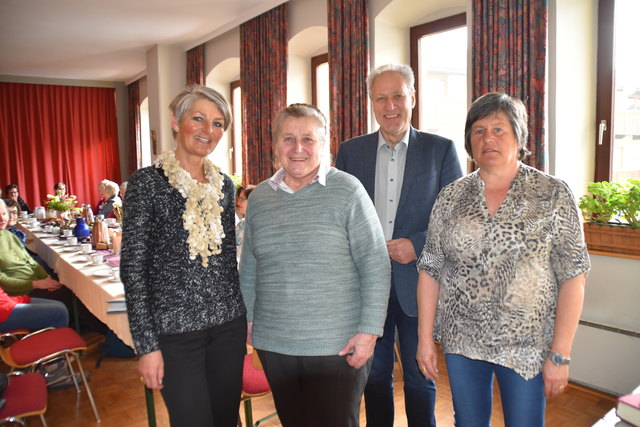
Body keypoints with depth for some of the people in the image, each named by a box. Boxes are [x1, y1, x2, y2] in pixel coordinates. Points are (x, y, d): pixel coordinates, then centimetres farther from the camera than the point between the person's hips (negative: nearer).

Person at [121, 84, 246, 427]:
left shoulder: (224, 184, 6)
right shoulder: (147, 182, -9)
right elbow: (133, 267, -10)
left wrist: (243, 318, 13)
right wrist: (147, 345, -11)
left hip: (229, 323, 5)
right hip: (175, 328, -5)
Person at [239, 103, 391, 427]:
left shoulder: (347, 190, -8)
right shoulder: (259, 197, 5)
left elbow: (375, 264, -9)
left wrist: (369, 330, -13)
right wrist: (246, 319, 12)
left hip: (338, 344, -4)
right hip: (273, 343, 4)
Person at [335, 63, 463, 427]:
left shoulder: (441, 149, -1)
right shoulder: (350, 151, 5)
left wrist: (417, 245, -14)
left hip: (417, 283, -2)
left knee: (420, 378, 14)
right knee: (375, 375, 18)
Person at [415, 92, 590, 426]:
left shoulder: (553, 195, -6)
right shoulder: (451, 197, 0)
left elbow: (572, 277, -8)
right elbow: (430, 271, 1)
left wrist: (560, 355, -10)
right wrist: (425, 339, 0)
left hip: (526, 344, -2)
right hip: (461, 340, 2)